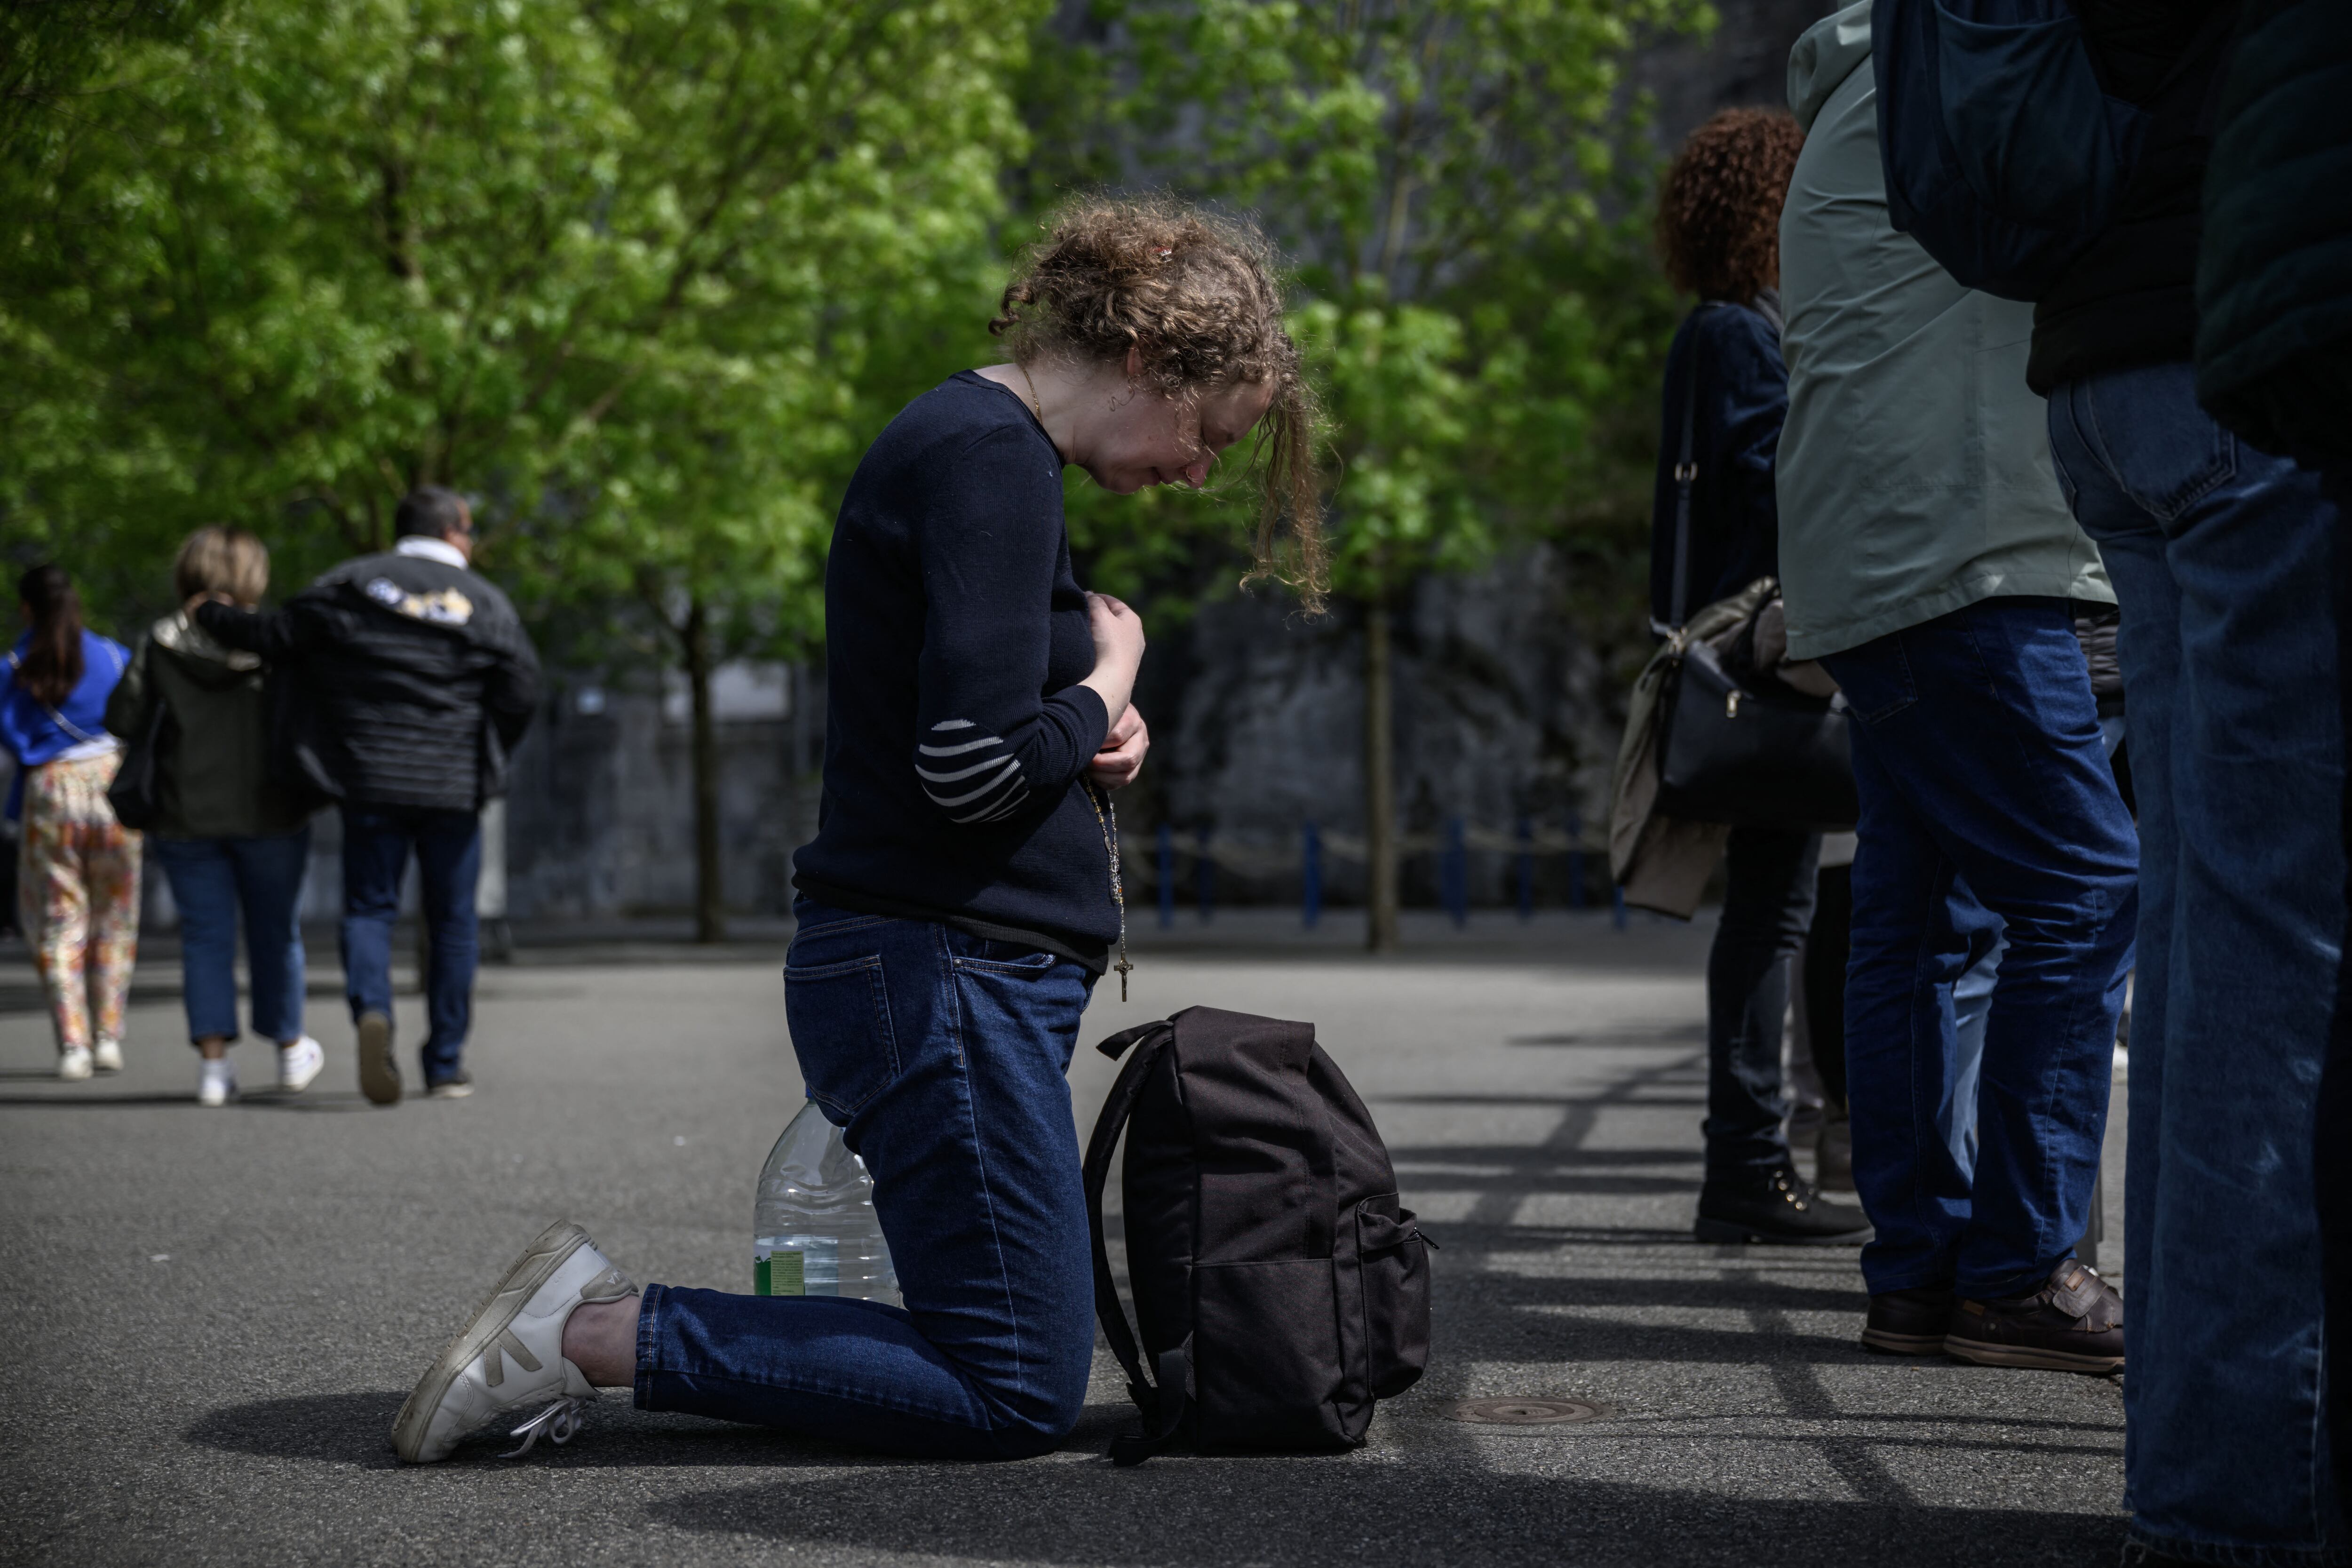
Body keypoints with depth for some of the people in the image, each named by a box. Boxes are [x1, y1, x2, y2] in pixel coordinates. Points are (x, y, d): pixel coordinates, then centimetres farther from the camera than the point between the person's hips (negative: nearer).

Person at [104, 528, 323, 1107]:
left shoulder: (161, 642, -4)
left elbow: (123, 718, -6)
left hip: (185, 815, 1)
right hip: (268, 813, -1)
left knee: (206, 934, 7)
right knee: (275, 930, 14)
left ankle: (213, 1061, 0)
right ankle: (290, 1052, 25)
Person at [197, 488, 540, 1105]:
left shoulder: (349, 585, 4)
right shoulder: (486, 603, 3)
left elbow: (278, 636, 2)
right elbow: (521, 694, 0)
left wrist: (210, 615, 19)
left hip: (368, 781, 0)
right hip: (453, 787, 0)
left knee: (368, 907, 7)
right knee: (452, 920, 9)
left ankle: (371, 1010, -23)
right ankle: (446, 1064, 12)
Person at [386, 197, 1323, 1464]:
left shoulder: (970, 444, 18)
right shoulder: (992, 457, -15)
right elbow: (973, 763, -23)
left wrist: (1095, 735, 5)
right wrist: (1108, 684, -5)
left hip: (940, 974, 11)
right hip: (944, 974, -11)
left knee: (1022, 1354, 11)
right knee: (1017, 1394, -7)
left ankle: (601, 1316, 10)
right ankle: (597, 1334, -6)